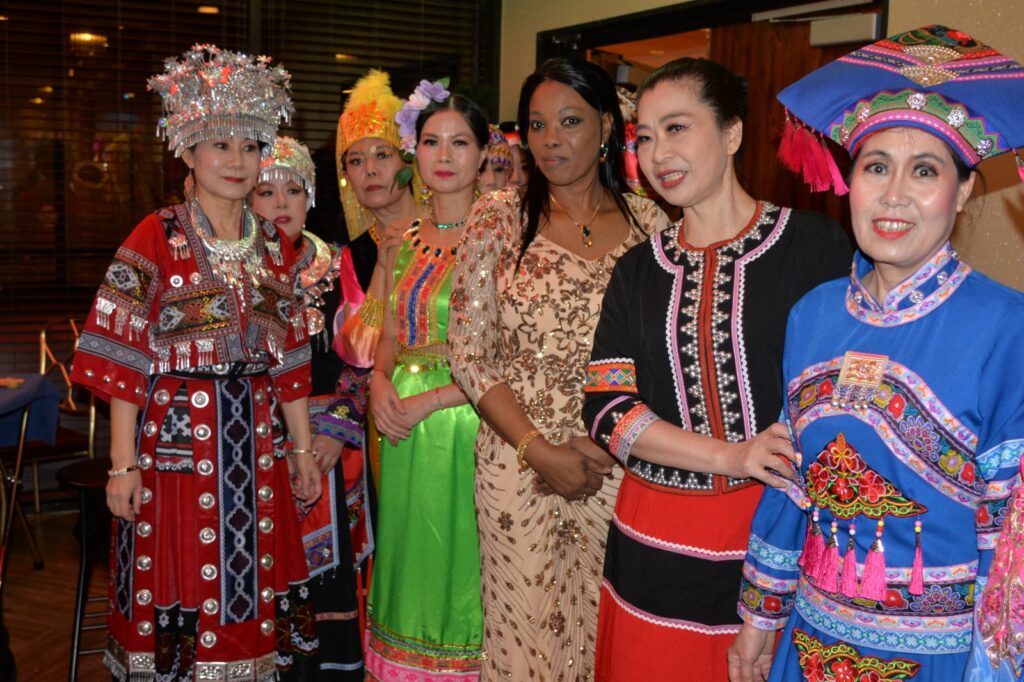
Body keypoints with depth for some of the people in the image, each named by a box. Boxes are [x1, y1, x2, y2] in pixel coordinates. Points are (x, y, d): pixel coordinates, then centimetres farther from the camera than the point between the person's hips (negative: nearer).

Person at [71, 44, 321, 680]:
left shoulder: (275, 245, 8)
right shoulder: (157, 238, -6)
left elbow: (289, 355, 11)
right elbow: (123, 358, -8)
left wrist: (303, 447, 10)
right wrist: (123, 465, -12)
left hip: (256, 445, 4)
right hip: (176, 440, -4)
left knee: (252, 590, 11)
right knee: (179, 587, 4)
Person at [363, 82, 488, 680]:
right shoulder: (405, 242, 10)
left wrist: (430, 400, -16)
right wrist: (380, 384, -4)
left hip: (468, 423, -5)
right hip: (404, 430, 6)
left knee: (459, 563, 4)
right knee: (410, 561, 15)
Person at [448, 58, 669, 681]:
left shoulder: (650, 224, 2)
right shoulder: (501, 217, -1)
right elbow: (469, 351, -4)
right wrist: (538, 449, -11)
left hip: (619, 463, 1)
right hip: (517, 459, -1)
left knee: (605, 629, 11)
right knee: (523, 627, 9)